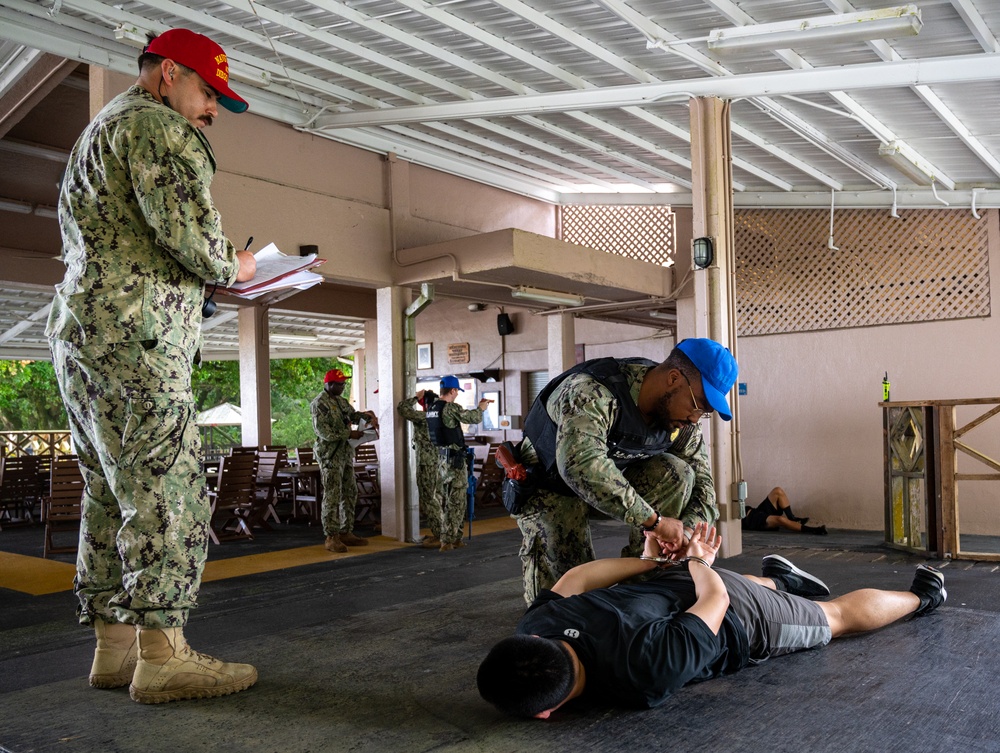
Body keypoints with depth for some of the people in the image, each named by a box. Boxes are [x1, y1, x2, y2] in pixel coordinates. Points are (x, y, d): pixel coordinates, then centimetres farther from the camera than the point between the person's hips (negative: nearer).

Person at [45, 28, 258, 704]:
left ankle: (116, 646, 14)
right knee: (167, 492, -10)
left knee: (114, 495, 9)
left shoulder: (100, 131, 30)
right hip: (134, 337, -11)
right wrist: (230, 267, 3)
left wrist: (207, 279, 17)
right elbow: (188, 231, -17)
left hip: (84, 333, 11)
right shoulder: (154, 126, -4)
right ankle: (162, 657, -7)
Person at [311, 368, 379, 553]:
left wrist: (366, 415, -4)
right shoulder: (319, 404, -10)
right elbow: (322, 431, -18)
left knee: (350, 493, 11)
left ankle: (346, 533, 19)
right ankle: (331, 537, -3)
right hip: (330, 455, -9)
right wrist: (349, 434, -20)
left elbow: (353, 415, 18)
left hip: (346, 454, 9)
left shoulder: (341, 401, 16)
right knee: (332, 496, -7)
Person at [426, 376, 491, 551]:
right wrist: (481, 408, 8)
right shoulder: (451, 407, -16)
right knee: (456, 502, -3)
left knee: (447, 500, 16)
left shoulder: (432, 409, 9)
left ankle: (455, 537, 24)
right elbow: (473, 418, -12)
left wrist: (478, 407, 25)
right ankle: (447, 541, -2)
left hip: (442, 457, 9)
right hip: (455, 458, -9)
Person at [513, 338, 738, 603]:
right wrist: (653, 520, -48)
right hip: (550, 486, -6)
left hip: (615, 476, 6)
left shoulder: (683, 421, -13)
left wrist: (687, 530, -29)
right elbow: (581, 465, -53)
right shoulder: (593, 393, -37)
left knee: (677, 474, -18)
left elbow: (701, 481, -8)